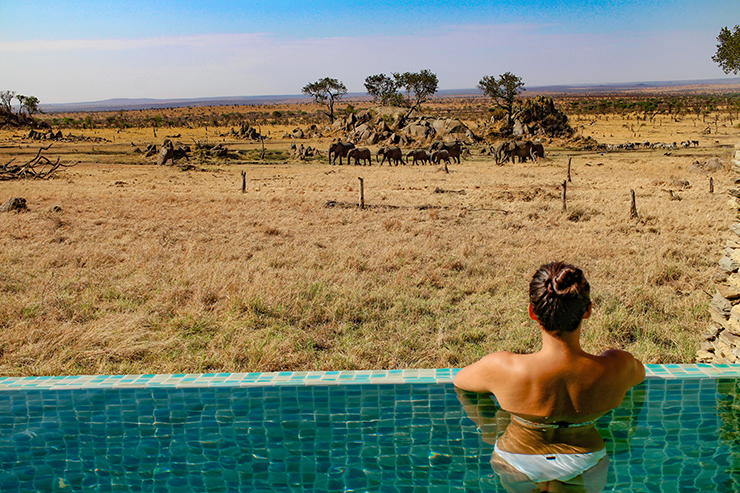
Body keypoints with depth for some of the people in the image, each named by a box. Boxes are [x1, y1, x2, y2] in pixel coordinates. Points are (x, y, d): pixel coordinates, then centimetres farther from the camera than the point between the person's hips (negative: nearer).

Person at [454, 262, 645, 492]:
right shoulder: (617, 367, -25)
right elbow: (640, 372, 1)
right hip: (586, 469, -1)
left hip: (518, 468, 1)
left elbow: (459, 379, -6)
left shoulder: (503, 368, -29)